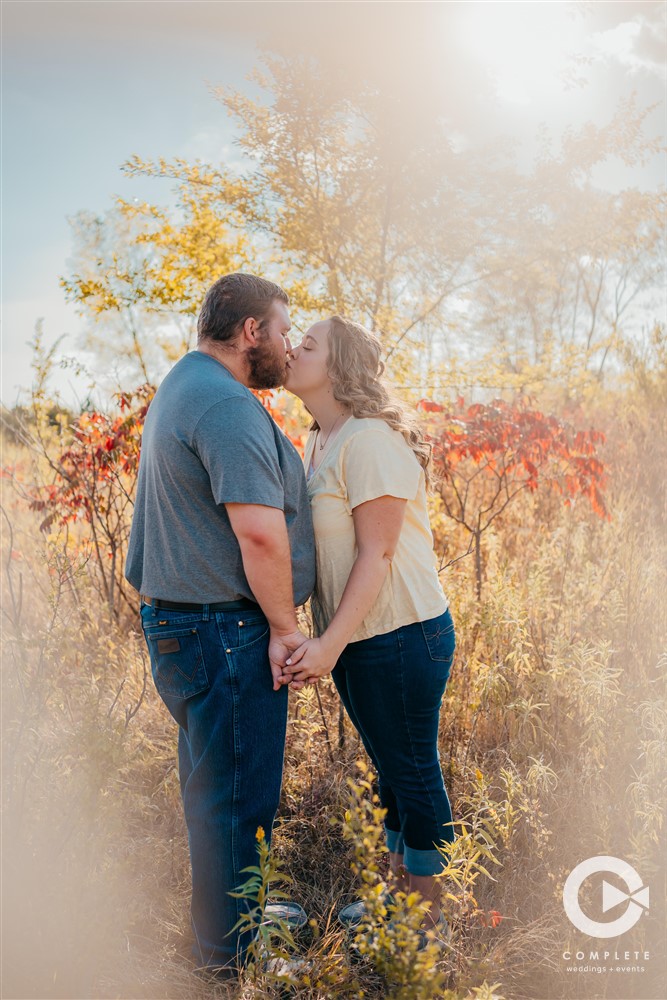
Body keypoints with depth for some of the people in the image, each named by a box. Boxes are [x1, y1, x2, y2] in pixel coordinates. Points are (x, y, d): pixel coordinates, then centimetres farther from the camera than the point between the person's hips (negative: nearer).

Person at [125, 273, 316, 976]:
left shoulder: (182, 389, 18)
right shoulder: (227, 405, -18)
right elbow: (259, 530, -25)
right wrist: (284, 627, -14)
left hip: (182, 621, 11)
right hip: (224, 631, -11)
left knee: (219, 786, 20)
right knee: (234, 793, 3)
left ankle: (233, 923, 36)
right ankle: (232, 955, 19)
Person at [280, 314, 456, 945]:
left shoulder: (370, 439, -17)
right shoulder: (317, 444, 11)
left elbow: (377, 553, -21)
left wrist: (330, 644, -22)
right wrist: (319, 642, 8)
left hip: (401, 635, -9)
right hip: (352, 640, 9)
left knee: (414, 773, 6)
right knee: (390, 770, 20)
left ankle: (430, 924, 24)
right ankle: (400, 898, 38)